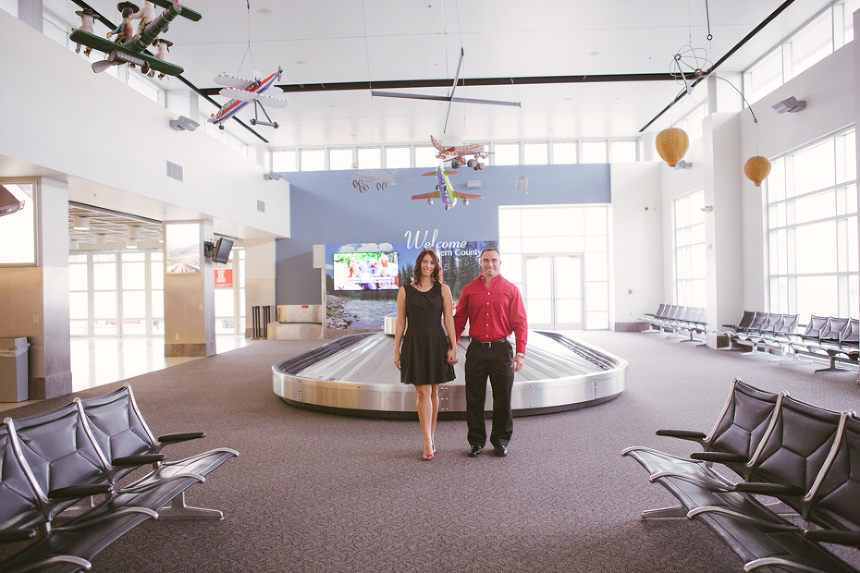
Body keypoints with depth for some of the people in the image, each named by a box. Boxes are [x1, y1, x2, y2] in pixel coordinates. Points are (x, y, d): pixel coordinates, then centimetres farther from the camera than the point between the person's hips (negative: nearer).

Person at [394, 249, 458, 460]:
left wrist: (453, 347, -3)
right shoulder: (405, 291, 5)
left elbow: (449, 319, 2)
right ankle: (428, 443, 2)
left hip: (437, 343, 1)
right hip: (414, 344, -1)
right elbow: (400, 322, 6)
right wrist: (396, 350, 4)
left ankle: (431, 436, 24)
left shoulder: (442, 289, 5)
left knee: (433, 391, 9)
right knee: (423, 392, -4)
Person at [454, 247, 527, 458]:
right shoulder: (469, 289, 7)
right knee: (474, 399, 6)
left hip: (501, 349, -1)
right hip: (476, 350, 1)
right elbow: (459, 320, 9)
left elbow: (520, 322, 0)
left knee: (503, 399, 6)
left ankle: (501, 441, 24)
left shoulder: (511, 289, 3)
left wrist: (520, 352, -8)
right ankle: (476, 441, 21)